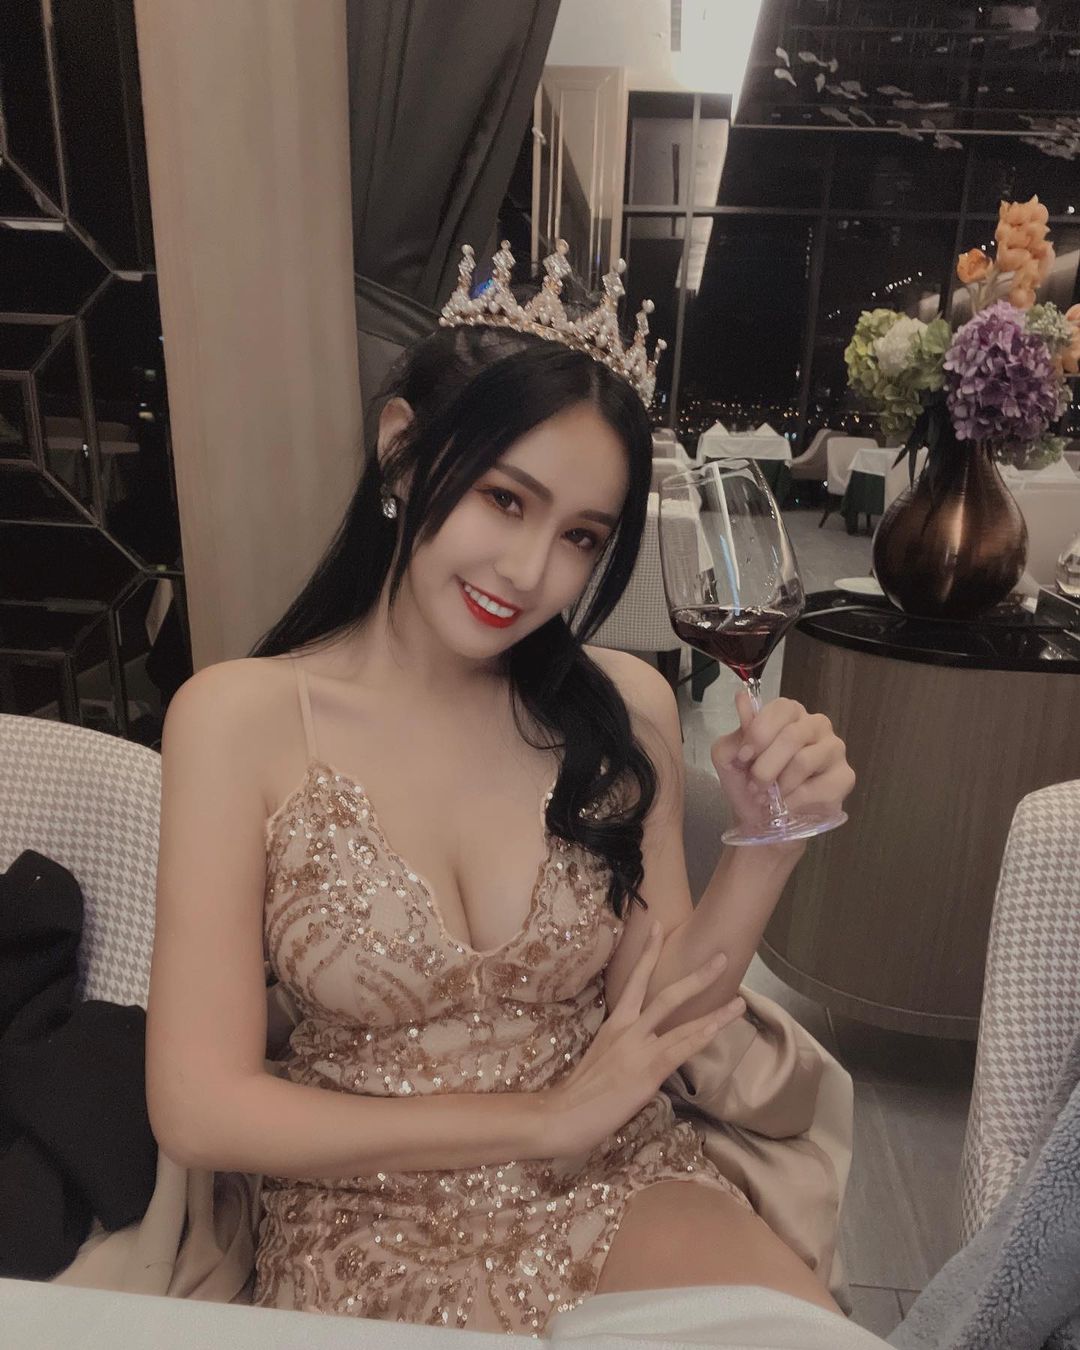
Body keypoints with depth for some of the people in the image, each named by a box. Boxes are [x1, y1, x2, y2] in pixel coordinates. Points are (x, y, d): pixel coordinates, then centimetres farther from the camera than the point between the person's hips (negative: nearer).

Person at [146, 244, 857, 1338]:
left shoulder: (625, 708, -8)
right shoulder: (241, 718, -14)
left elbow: (657, 1018, -1)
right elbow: (200, 1112, -14)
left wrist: (768, 838, -18)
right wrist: (546, 1120, -12)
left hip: (619, 1187, 2)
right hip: (372, 1218, 0)